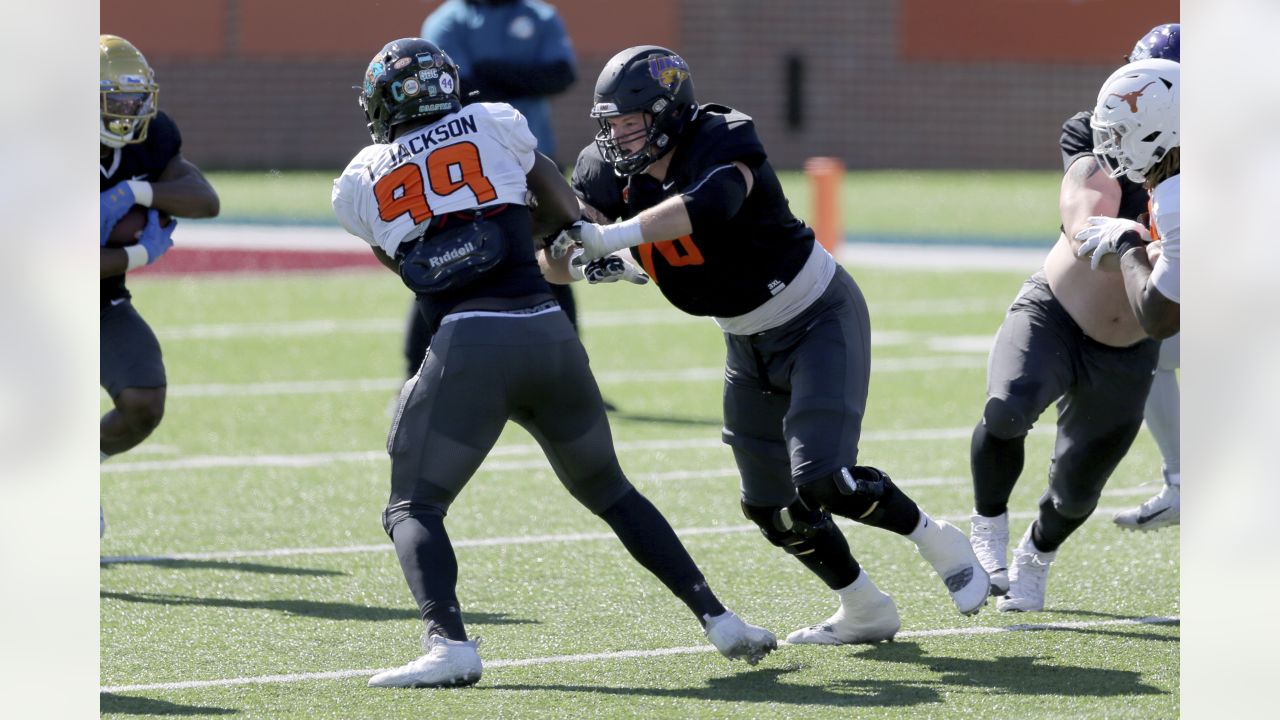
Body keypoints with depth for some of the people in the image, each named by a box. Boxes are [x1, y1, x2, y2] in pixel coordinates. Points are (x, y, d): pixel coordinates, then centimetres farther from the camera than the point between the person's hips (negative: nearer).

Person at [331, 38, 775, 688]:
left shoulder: (357, 185, 12)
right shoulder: (494, 124, 12)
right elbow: (567, 214, 17)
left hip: (467, 346, -3)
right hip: (547, 334, 3)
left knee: (413, 509, 5)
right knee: (609, 490, 22)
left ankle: (447, 642, -20)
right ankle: (717, 618, 19)